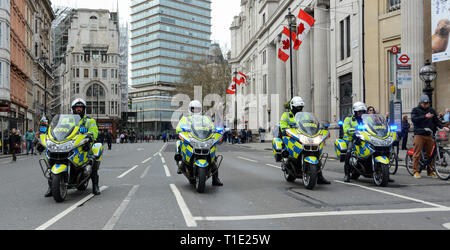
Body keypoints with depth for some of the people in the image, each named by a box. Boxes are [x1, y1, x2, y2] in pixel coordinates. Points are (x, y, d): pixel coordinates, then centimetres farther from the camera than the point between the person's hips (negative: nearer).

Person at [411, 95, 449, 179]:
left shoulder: (431, 110, 16)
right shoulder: (415, 110, 5)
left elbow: (436, 121, 15)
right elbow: (414, 119, -13)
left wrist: (442, 127, -3)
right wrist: (425, 116, -25)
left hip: (429, 135, 4)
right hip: (419, 134, -4)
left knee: (430, 153, 4)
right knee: (417, 153, -5)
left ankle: (430, 171, 16)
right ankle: (416, 171, 1)